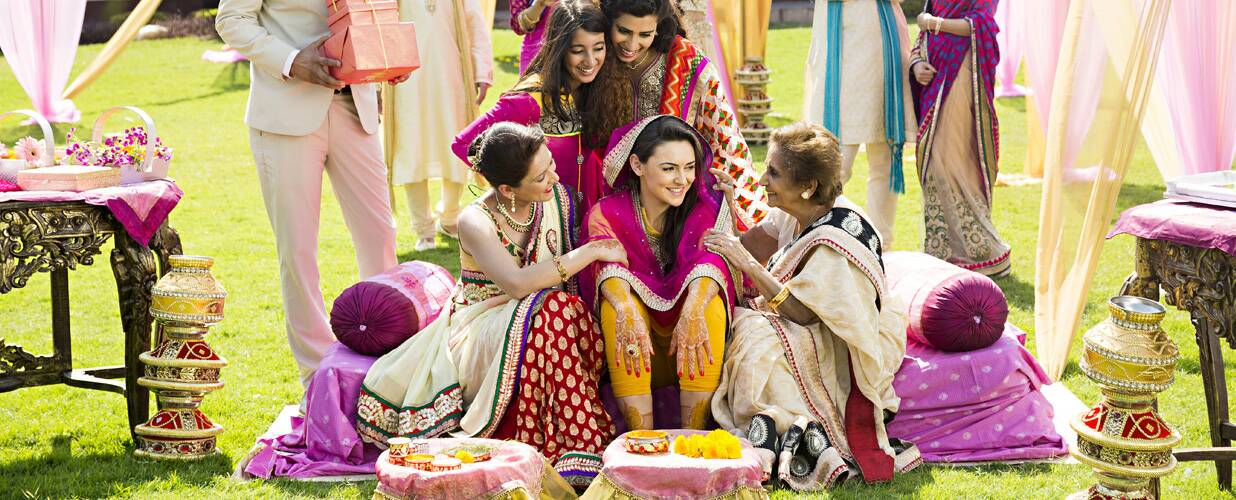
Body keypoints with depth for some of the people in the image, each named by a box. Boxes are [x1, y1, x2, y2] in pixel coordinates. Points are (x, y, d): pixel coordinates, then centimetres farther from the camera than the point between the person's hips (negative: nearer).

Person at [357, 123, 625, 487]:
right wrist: (591, 252, -27)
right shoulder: (476, 222, -16)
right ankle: (579, 445, -36)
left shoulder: (556, 197, 0)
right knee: (551, 309, -35)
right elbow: (517, 283, -32)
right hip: (479, 331, -5)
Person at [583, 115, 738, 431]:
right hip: (635, 356, 0)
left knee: (708, 302, -28)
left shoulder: (708, 209, -2)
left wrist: (692, 311, -45)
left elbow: (712, 262, -23)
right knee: (617, 303, -29)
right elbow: (608, 267, -24)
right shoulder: (607, 213, -3)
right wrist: (627, 311, -46)